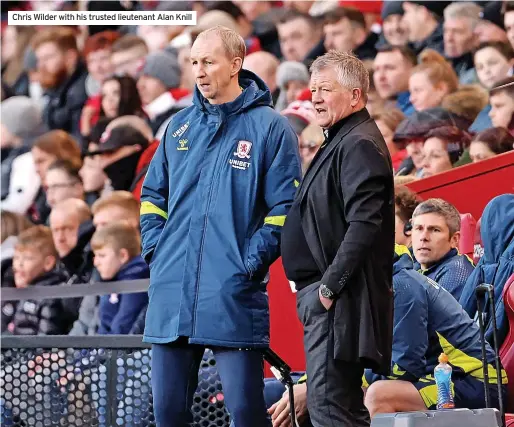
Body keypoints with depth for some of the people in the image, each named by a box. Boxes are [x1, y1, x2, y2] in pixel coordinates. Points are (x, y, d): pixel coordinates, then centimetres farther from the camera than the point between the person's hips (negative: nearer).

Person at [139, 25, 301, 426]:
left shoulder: (269, 127, -2)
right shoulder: (180, 126, 14)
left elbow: (285, 206, -5)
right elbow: (153, 194, 23)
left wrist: (253, 261, -12)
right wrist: (155, 248, 8)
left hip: (234, 296, -5)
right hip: (171, 291, 5)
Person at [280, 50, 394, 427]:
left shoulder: (360, 145, -13)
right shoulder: (339, 142, 20)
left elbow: (364, 225, -22)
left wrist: (330, 286, -21)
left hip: (340, 300, -11)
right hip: (326, 297, 11)